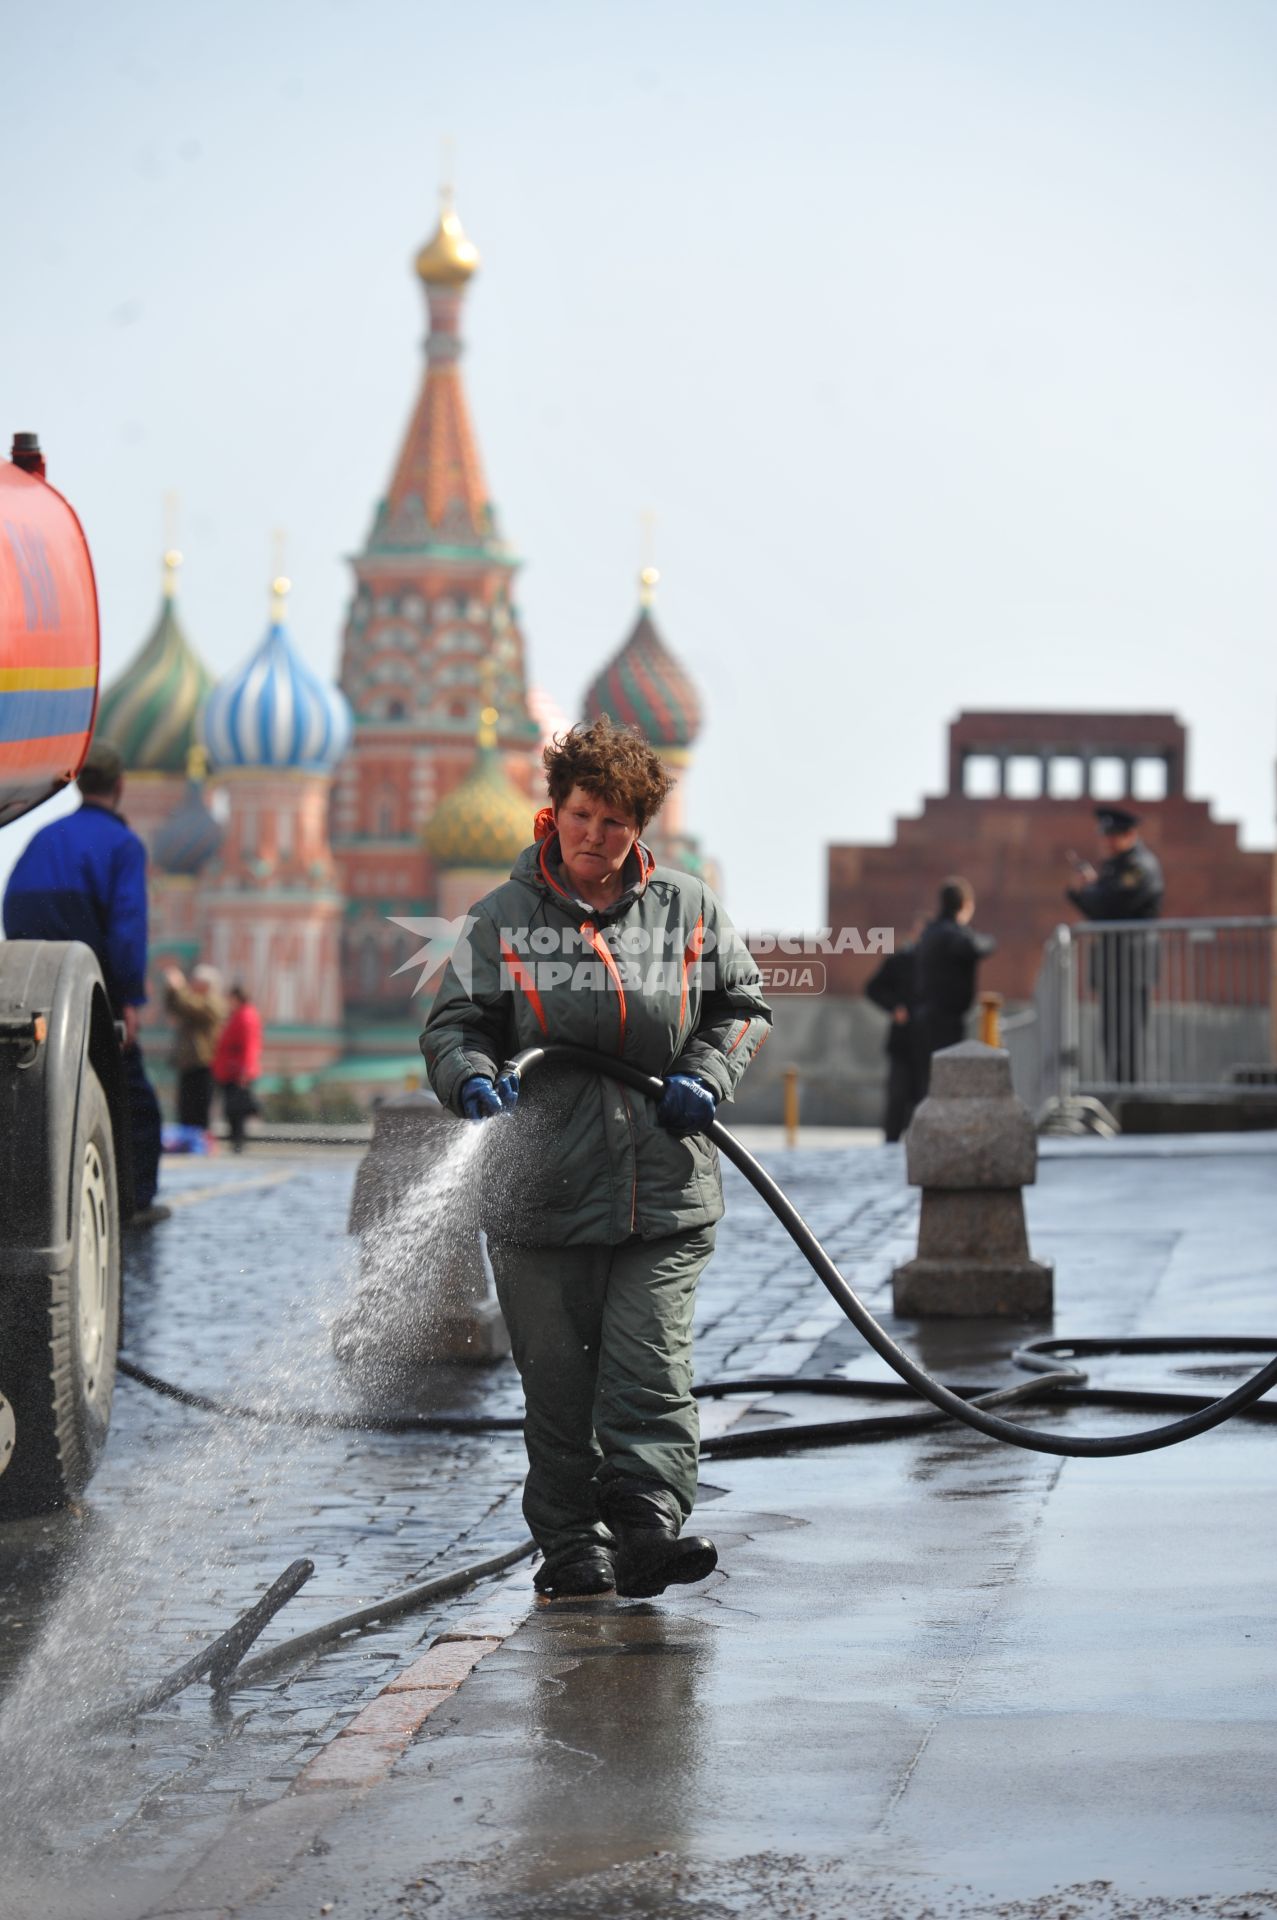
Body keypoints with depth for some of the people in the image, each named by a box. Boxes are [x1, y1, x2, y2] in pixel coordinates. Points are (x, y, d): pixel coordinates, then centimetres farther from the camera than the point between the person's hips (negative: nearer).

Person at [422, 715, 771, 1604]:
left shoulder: (688, 910, 7)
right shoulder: (504, 917, 4)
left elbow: (744, 1007, 16)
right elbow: (453, 1023, 6)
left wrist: (706, 1076, -2)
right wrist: (473, 1077, -16)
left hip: (663, 1192, 0)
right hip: (543, 1191, 0)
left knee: (651, 1370, -8)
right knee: (557, 1381, 5)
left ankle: (648, 1523, -11)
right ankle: (573, 1544, 13)